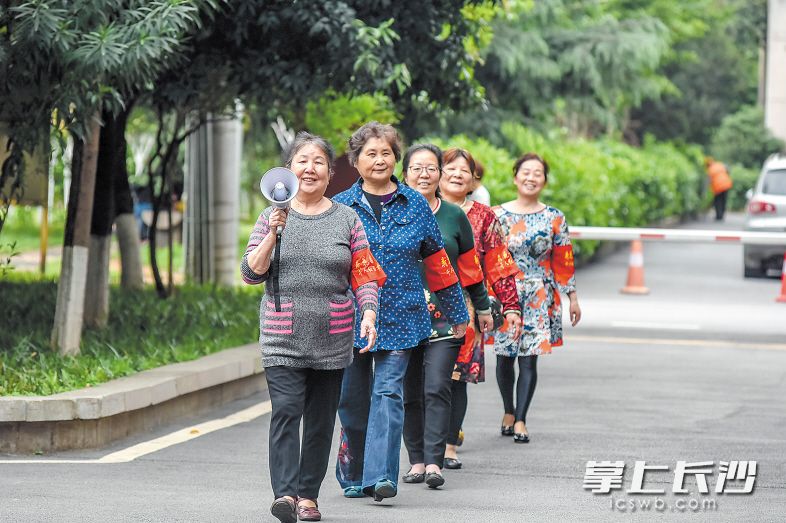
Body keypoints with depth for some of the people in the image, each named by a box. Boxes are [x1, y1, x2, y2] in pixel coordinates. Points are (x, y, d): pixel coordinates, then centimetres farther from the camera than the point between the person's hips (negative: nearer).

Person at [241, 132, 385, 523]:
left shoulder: (347, 219, 8)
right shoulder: (271, 217, 7)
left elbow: (364, 277, 7)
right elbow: (250, 273, 1)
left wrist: (369, 314, -9)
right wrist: (273, 235, -12)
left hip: (332, 340, 1)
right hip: (282, 339, -1)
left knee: (320, 420, 5)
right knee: (285, 411, -15)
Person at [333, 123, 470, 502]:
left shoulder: (415, 206, 6)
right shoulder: (340, 207, 4)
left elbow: (437, 262, 12)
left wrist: (457, 314, 14)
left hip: (400, 318, -1)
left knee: (388, 392, -11)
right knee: (352, 398, 6)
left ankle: (381, 475, -15)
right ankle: (353, 476, 21)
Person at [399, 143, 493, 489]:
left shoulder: (454, 216, 7)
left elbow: (469, 266, 15)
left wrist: (483, 308, 21)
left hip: (445, 315, -1)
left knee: (437, 389, -10)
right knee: (410, 393, 5)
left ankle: (434, 462, -13)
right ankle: (417, 460, 13)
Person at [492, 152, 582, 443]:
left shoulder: (554, 218, 4)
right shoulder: (498, 215, 2)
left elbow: (564, 261, 8)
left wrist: (572, 297, 8)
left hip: (539, 297, 0)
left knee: (529, 359, -6)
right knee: (505, 357, 6)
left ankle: (520, 420, -1)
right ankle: (509, 411, 28)